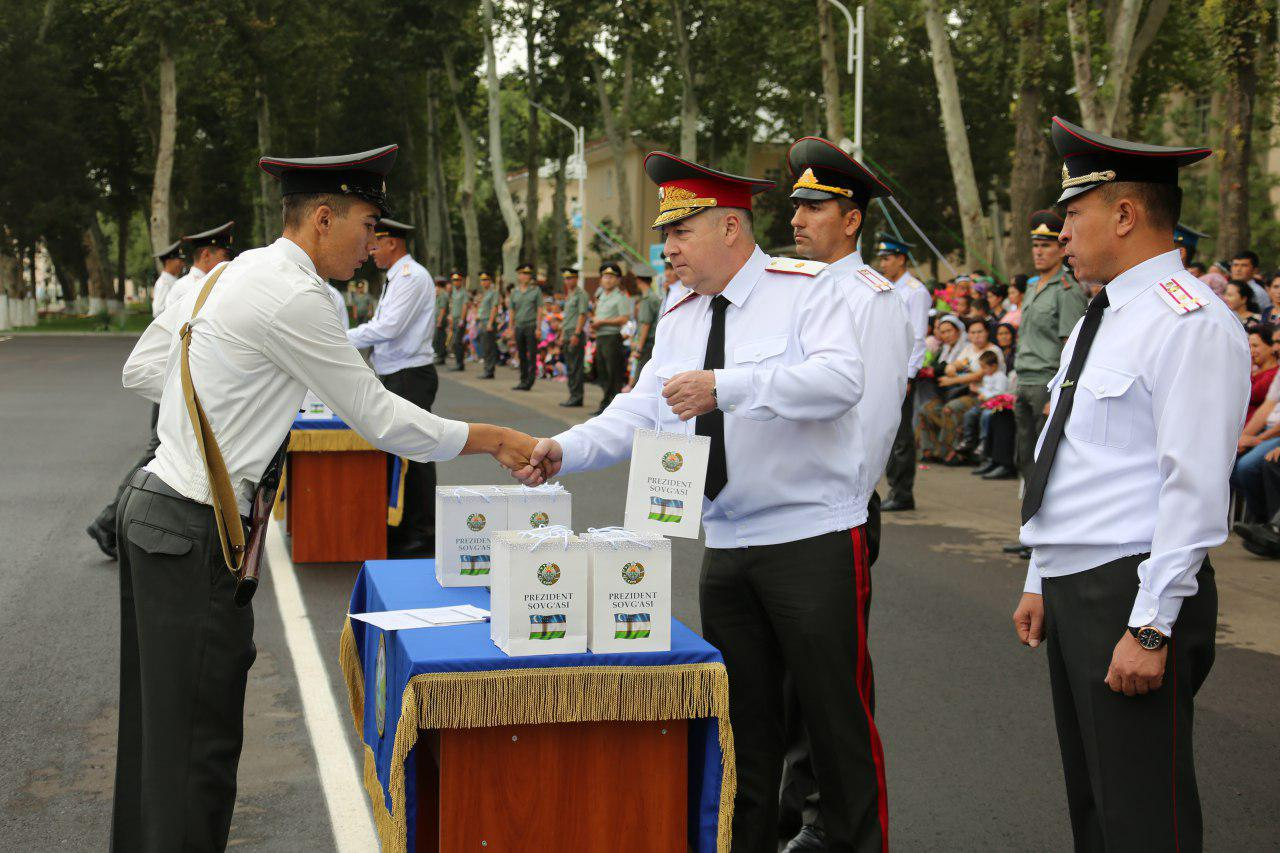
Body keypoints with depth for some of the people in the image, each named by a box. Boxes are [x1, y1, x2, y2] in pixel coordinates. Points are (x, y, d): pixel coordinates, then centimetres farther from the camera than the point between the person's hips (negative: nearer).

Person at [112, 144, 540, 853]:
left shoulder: (231, 274, 12)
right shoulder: (294, 297, -17)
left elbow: (140, 370, 19)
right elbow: (378, 417, -14)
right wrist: (492, 440, -6)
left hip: (154, 505, 10)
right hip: (194, 527, -10)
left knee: (158, 722, 19)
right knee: (200, 734, -3)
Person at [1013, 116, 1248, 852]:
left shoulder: (1189, 321, -15)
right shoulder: (1101, 318, 16)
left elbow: (1194, 487, -20)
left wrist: (1150, 627, -22)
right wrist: (1042, 584, 20)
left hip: (1133, 594, -10)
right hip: (1073, 590, 10)